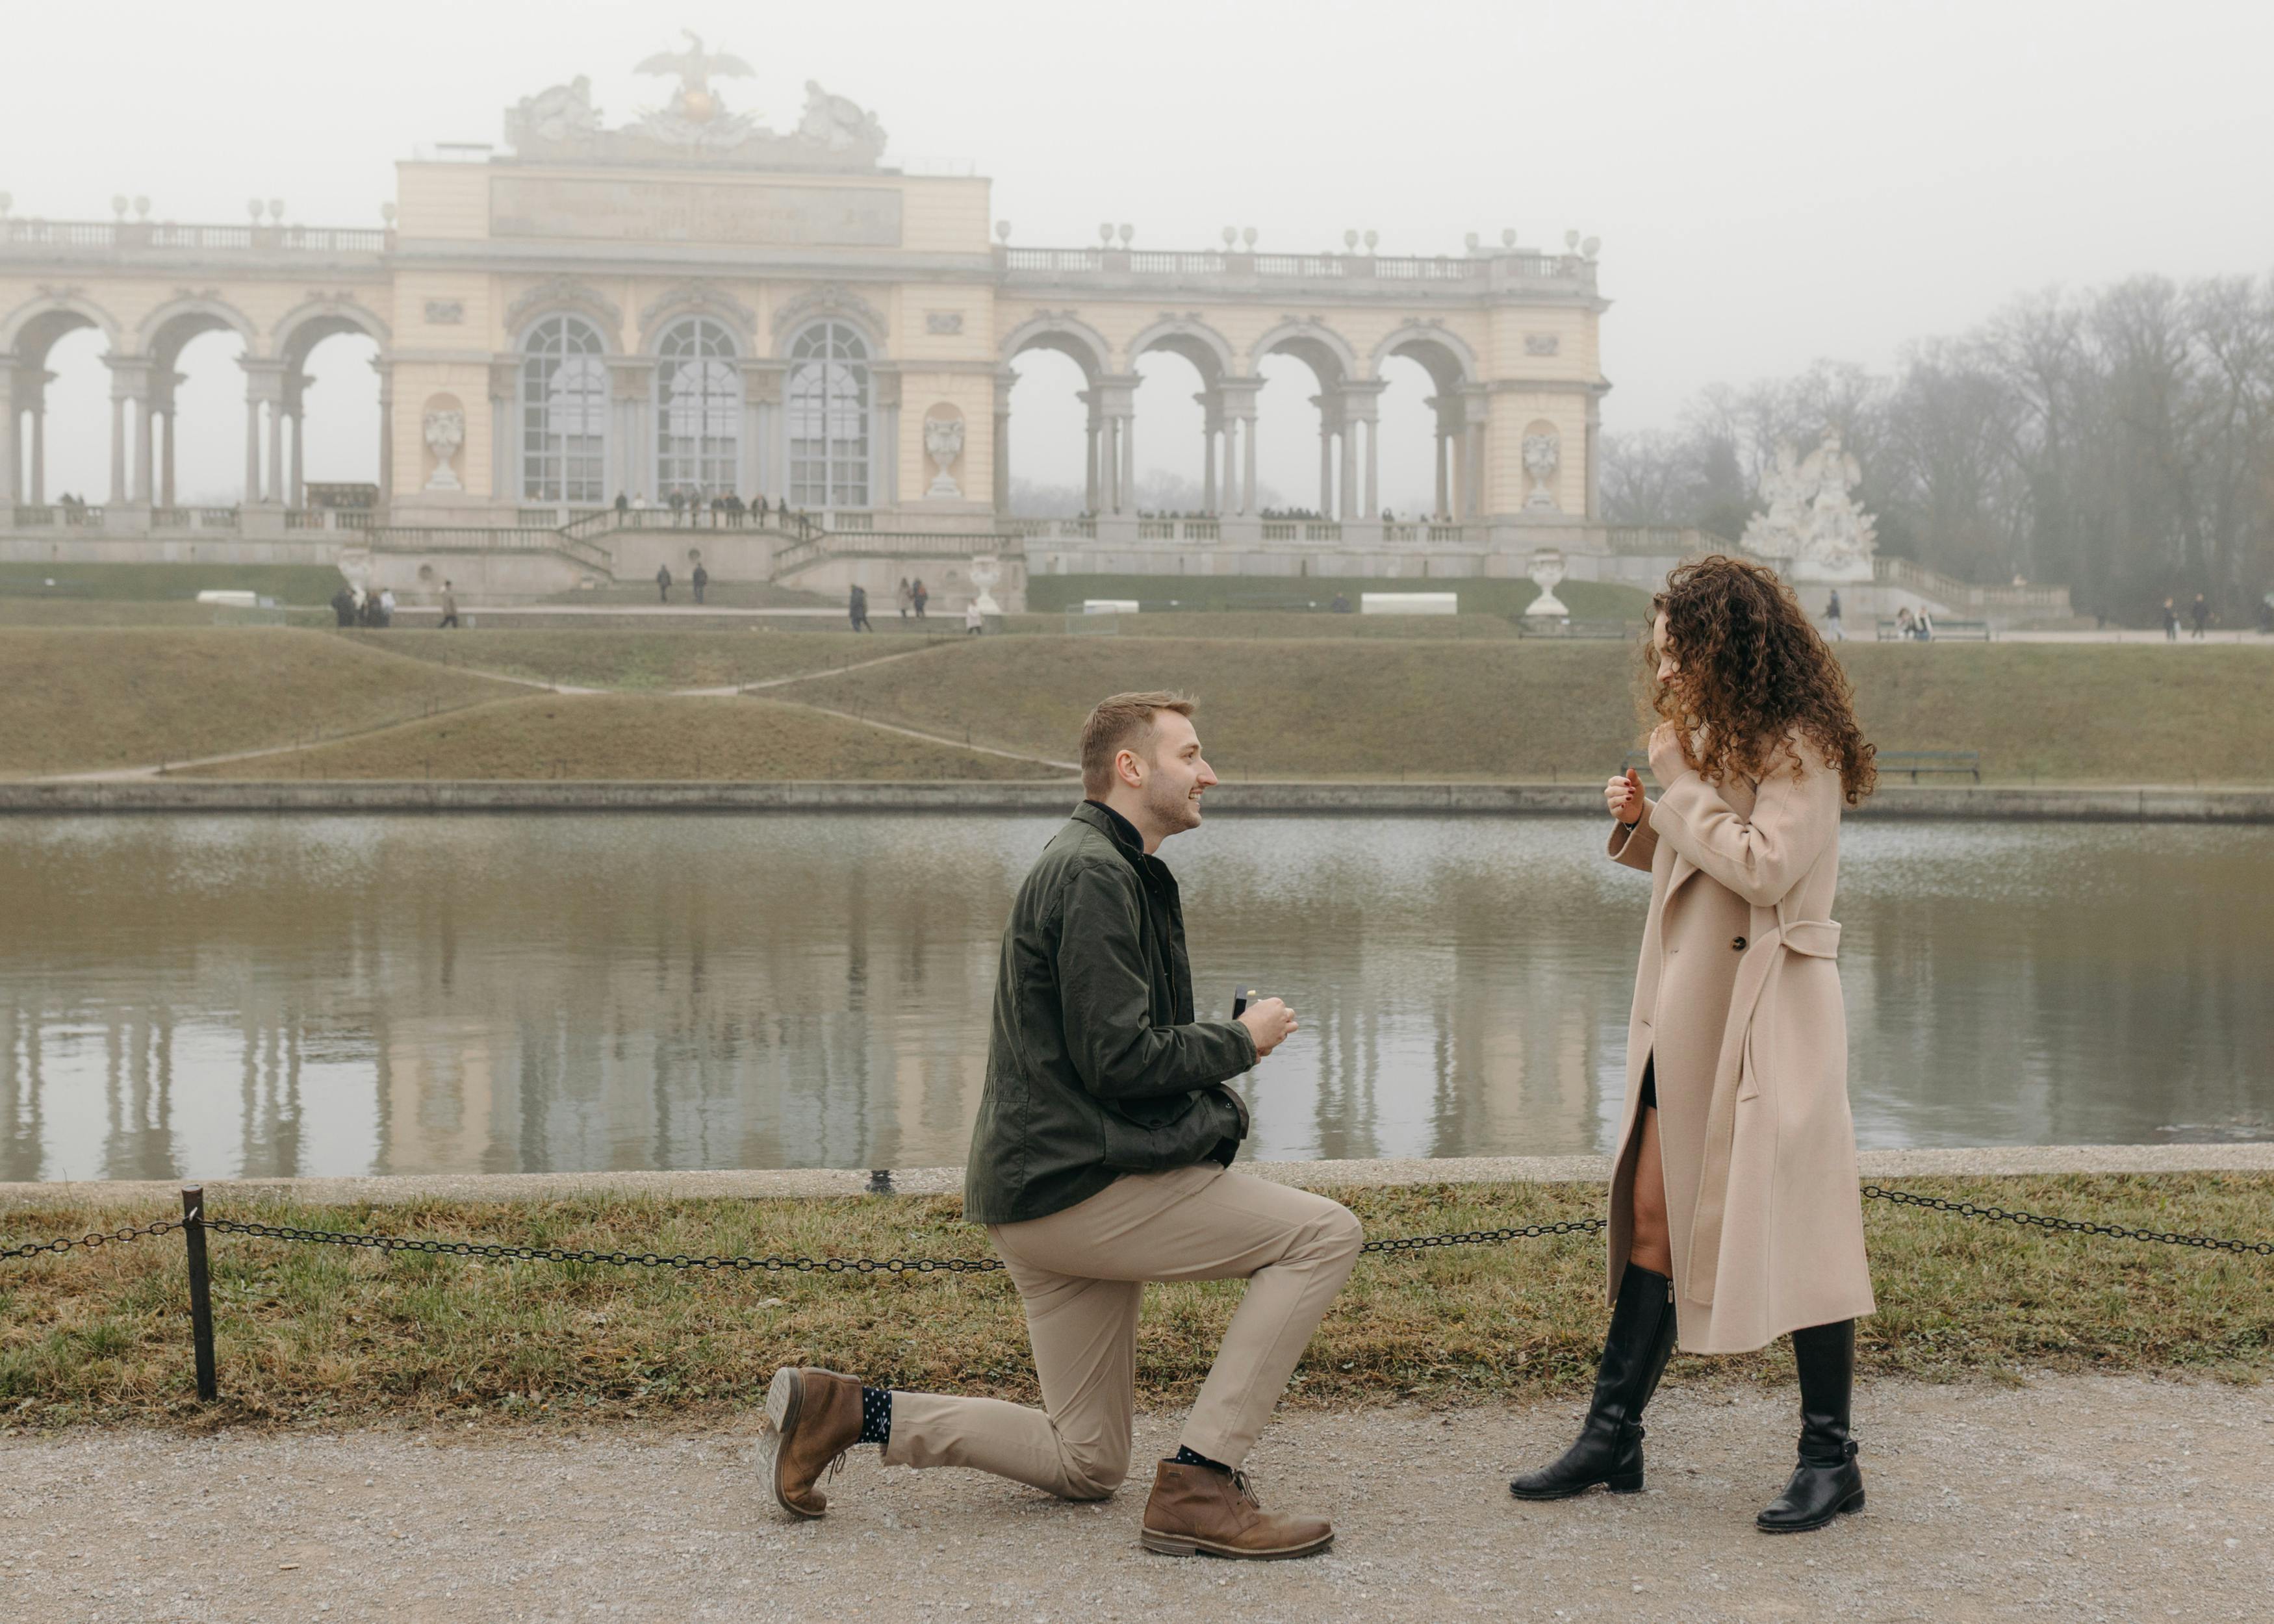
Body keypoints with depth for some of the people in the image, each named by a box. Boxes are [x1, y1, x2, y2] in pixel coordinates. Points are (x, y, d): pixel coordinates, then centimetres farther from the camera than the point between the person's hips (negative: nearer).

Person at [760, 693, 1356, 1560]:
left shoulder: (1097, 867, 20)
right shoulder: (1095, 875, -13)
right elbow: (1120, 1061, -20)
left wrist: (1228, 1035, 9)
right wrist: (1241, 1041, -6)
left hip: (1043, 1194, 10)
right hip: (1079, 1186, -10)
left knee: (1085, 1465, 14)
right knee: (1325, 1234, -12)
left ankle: (842, 1409, 10)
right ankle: (1198, 1486, -14)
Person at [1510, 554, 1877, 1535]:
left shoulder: (1799, 747, -11)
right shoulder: (1715, 737, 17)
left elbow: (1764, 868, -21)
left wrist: (1681, 786, -14)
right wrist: (1642, 822, 4)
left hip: (1769, 1016, -9)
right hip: (1691, 1011, 9)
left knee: (1791, 1226, -4)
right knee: (1654, 1217, 7)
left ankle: (1829, 1456, 6)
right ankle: (1612, 1437, 13)